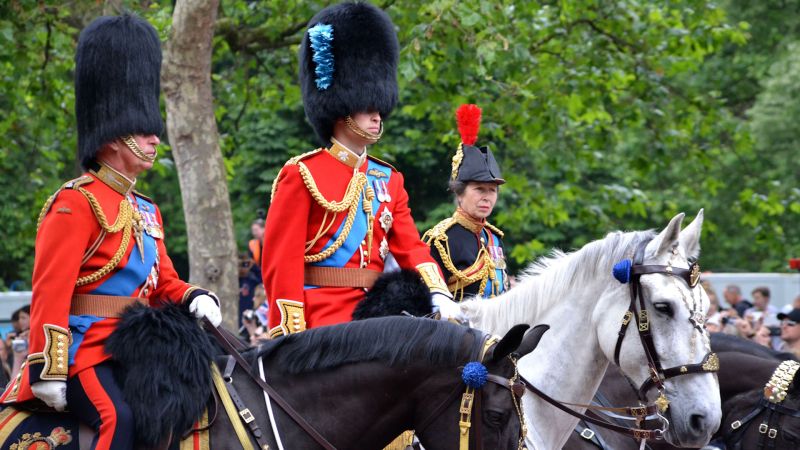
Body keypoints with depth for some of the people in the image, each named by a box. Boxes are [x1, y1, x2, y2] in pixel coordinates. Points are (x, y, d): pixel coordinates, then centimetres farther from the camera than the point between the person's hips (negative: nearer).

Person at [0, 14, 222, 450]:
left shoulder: (146, 211, 18)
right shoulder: (77, 202, -8)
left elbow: (164, 282, 23)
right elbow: (50, 292, -14)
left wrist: (196, 297, -1)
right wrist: (48, 370, -19)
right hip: (83, 350, -9)